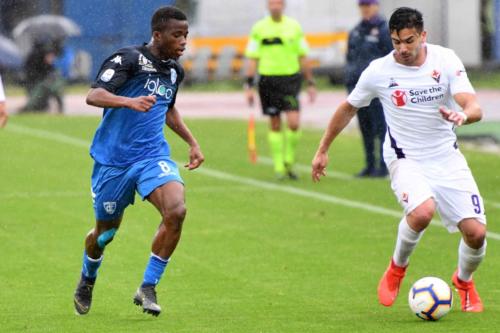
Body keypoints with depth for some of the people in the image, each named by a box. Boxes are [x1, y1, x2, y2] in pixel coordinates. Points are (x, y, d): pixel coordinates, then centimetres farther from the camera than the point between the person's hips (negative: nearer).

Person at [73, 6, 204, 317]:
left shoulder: (175, 70, 9)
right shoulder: (129, 59, -13)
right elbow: (93, 96, -24)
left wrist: (192, 142, 22)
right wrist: (130, 102, -40)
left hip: (153, 156, 4)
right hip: (114, 159, -4)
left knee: (176, 212, -23)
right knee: (106, 231, 11)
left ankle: (148, 288, -11)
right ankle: (87, 281, 44)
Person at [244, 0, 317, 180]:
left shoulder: (294, 27, 6)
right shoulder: (259, 28, 3)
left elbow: (303, 57, 11)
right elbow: (253, 59, 4)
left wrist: (310, 83, 10)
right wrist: (249, 86, -2)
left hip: (291, 79, 0)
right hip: (268, 80, 0)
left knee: (294, 122, -13)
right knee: (275, 125, 4)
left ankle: (289, 162, 8)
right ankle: (279, 168, 12)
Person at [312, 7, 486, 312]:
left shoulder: (446, 60, -8)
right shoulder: (379, 71, -9)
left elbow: (475, 108, -16)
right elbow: (349, 108, 8)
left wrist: (462, 115, -40)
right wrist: (323, 150, 14)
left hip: (447, 158, 2)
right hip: (406, 159, -2)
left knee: (476, 232, -8)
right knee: (422, 211, -33)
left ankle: (464, 281, 27)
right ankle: (397, 269, -2)